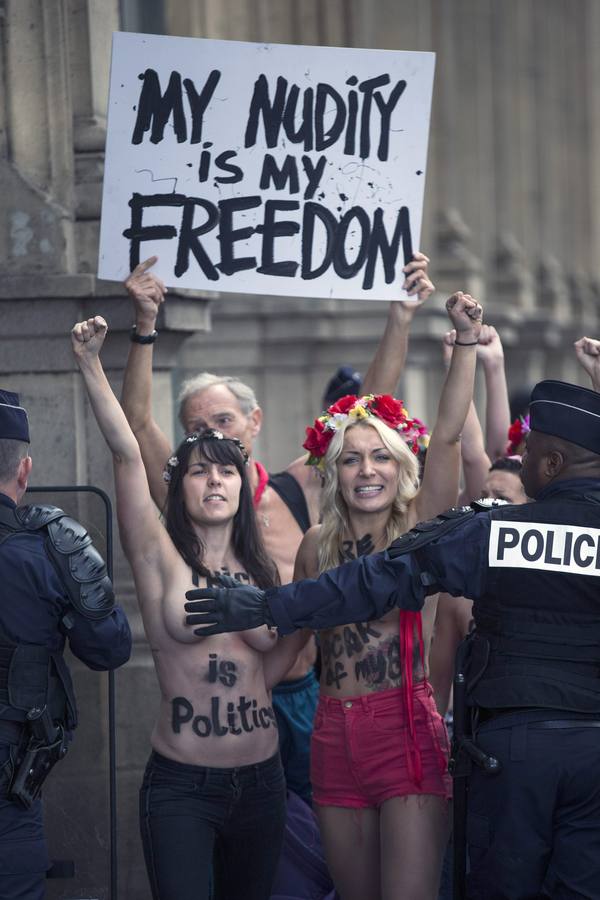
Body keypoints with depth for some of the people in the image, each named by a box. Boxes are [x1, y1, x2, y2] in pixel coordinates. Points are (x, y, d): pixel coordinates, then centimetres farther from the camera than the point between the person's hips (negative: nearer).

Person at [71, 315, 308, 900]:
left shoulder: (260, 570, 9)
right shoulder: (161, 559, -4)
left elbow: (266, 671, 13)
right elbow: (126, 453, -14)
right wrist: (90, 364, -23)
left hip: (259, 780, 5)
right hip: (181, 785, -5)